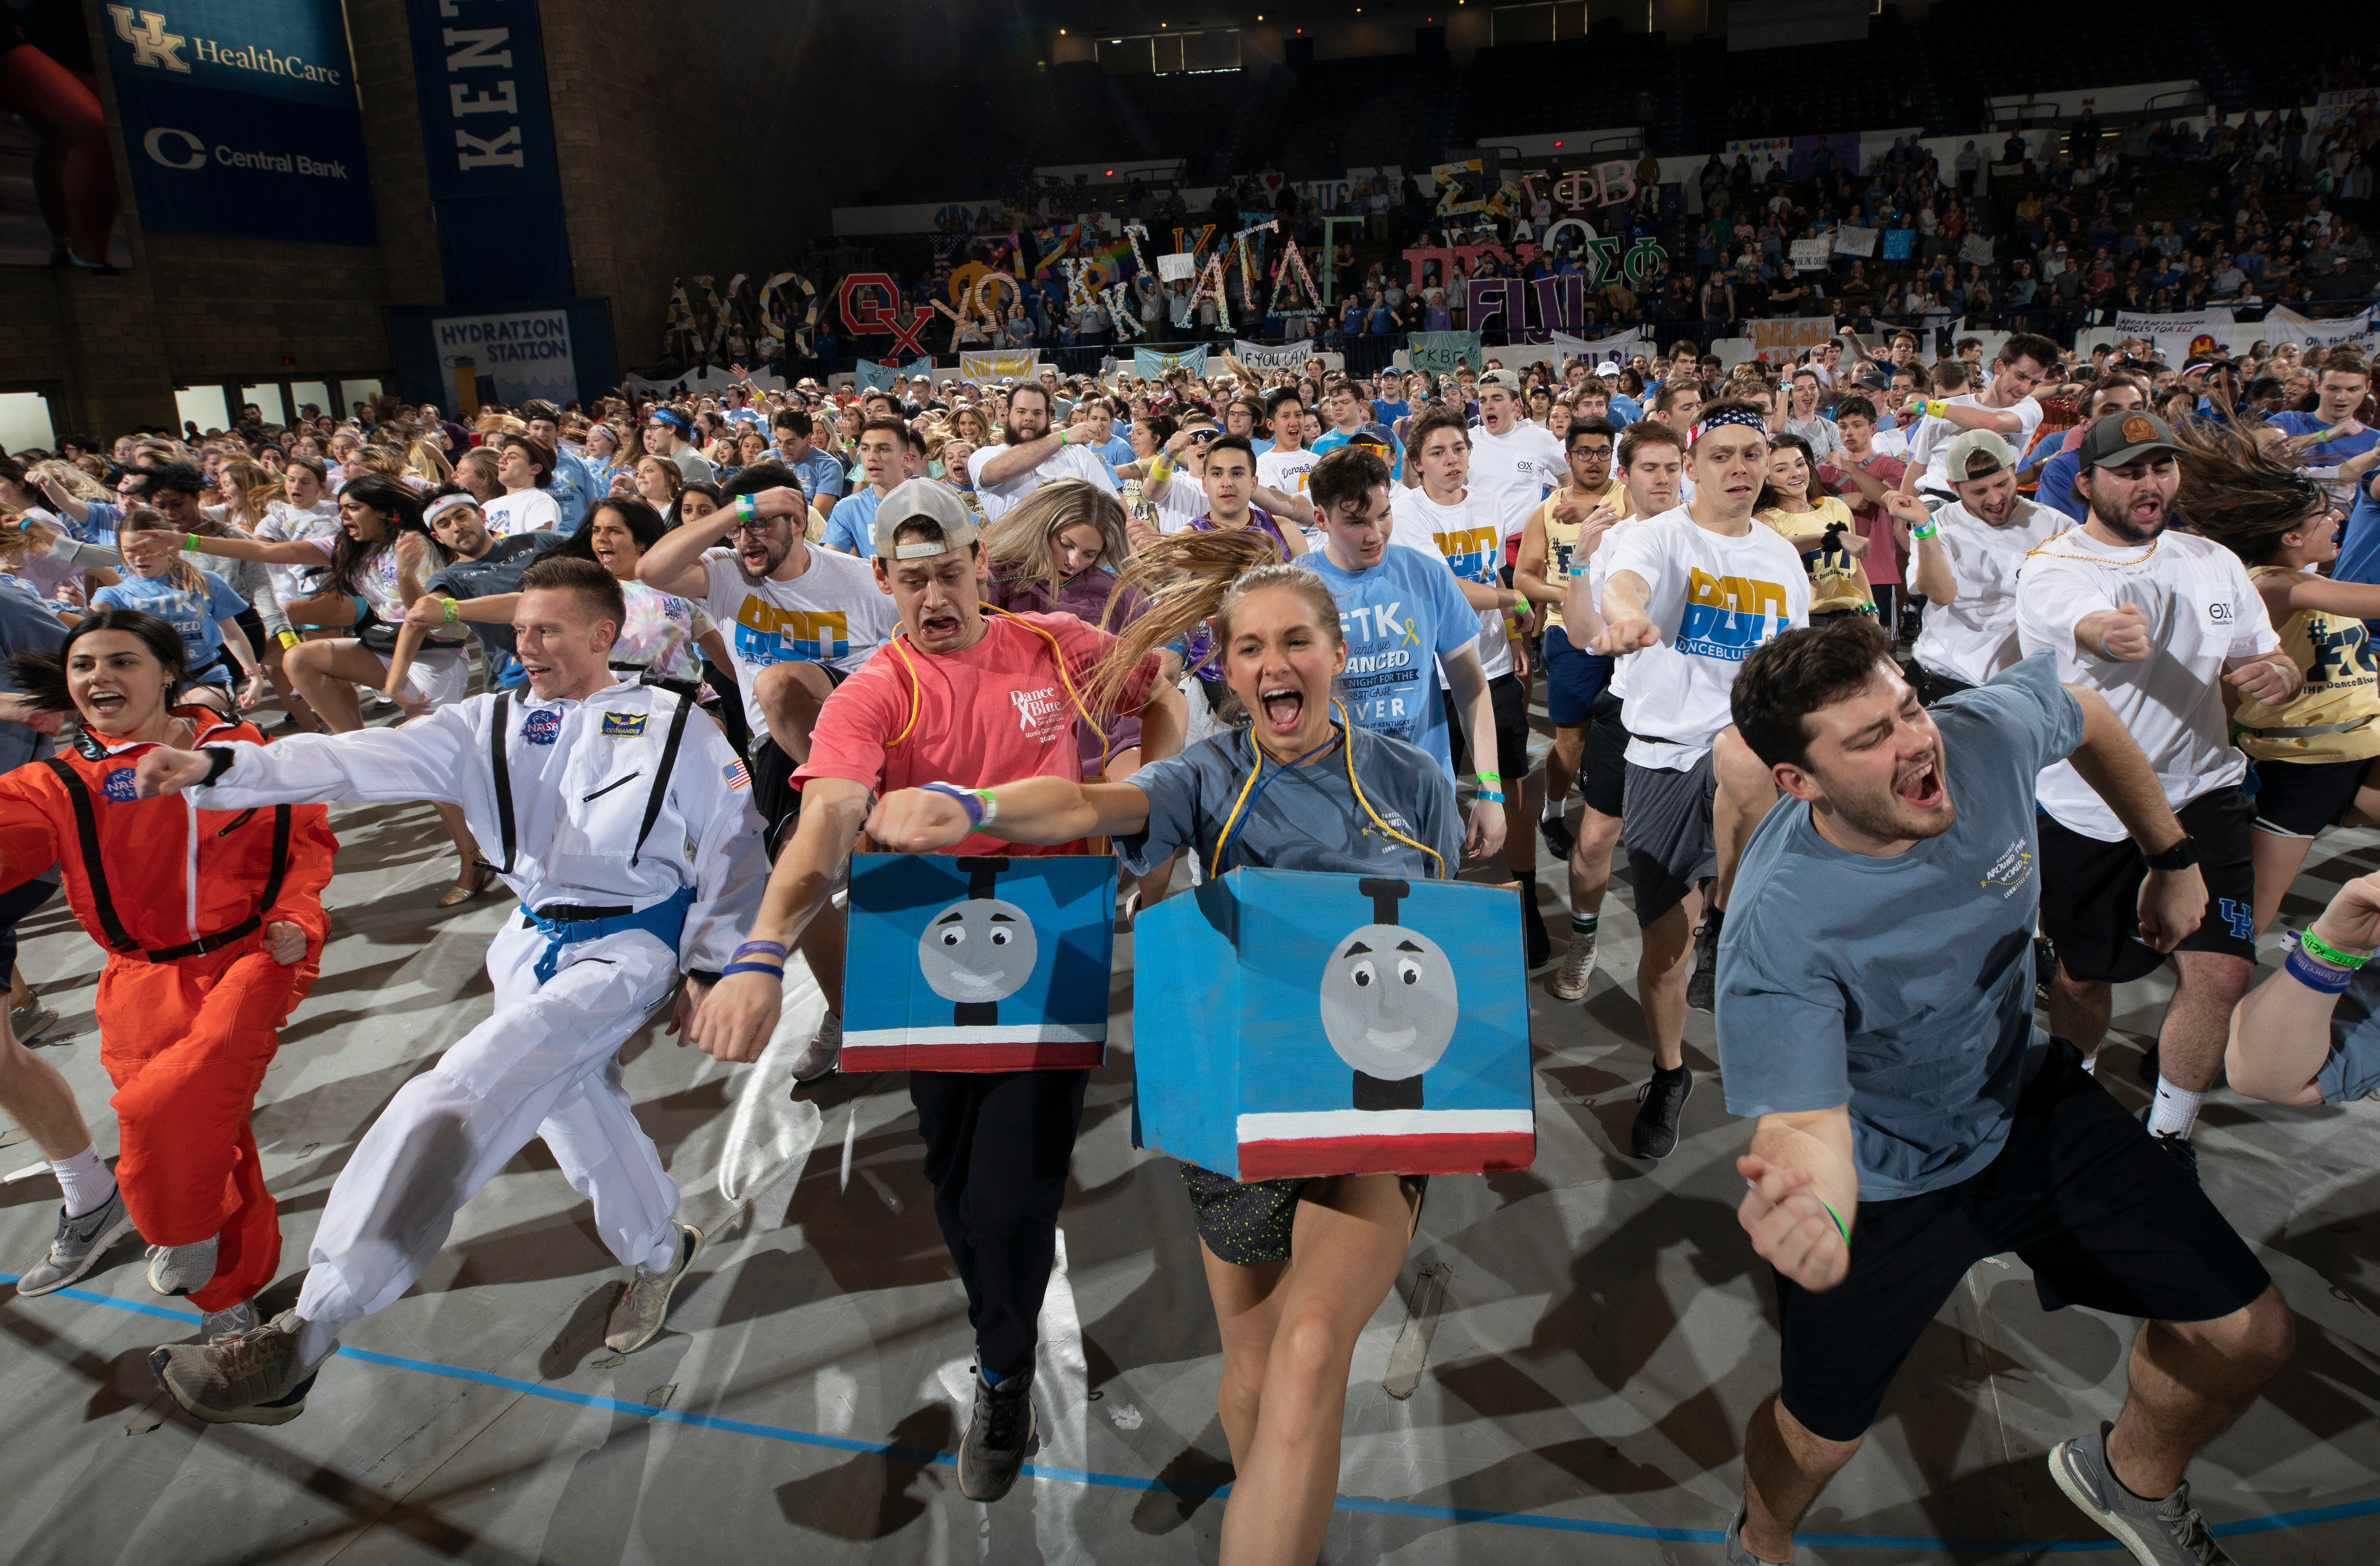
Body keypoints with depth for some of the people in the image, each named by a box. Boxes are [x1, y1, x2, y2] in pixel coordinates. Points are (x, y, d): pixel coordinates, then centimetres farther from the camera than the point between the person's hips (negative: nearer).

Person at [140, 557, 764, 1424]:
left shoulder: (673, 725, -4)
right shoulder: (494, 723, 5)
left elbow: (733, 843, -1)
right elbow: (372, 759, -7)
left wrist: (708, 964, -2)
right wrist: (220, 766, -20)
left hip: (628, 950, -6)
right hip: (532, 946, 6)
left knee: (458, 1098, -21)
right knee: (577, 1120, 16)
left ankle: (305, 1335, -19)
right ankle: (658, 1252, 44)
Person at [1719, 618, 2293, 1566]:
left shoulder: (1989, 733, -21)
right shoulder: (1776, 932, -38)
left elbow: (2086, 716, 3)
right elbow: (1805, 1121, -40)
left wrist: (2171, 857, 12)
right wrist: (1813, 1206, -63)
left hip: (2029, 1103, 5)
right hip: (1888, 1182, -5)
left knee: (2248, 1335, 7)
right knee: (1821, 1434, 9)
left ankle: (2132, 1475, 42)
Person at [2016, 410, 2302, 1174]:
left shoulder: (2215, 563, 6)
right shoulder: (2049, 572, -11)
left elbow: (2265, 660, 15)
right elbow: (2092, 626, -34)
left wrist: (2277, 674, -10)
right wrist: (2111, 634, -59)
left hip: (2199, 793, 3)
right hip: (2085, 808, -3)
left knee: (2221, 971, -10)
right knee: (2081, 974, 11)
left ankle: (2168, 1132, 12)